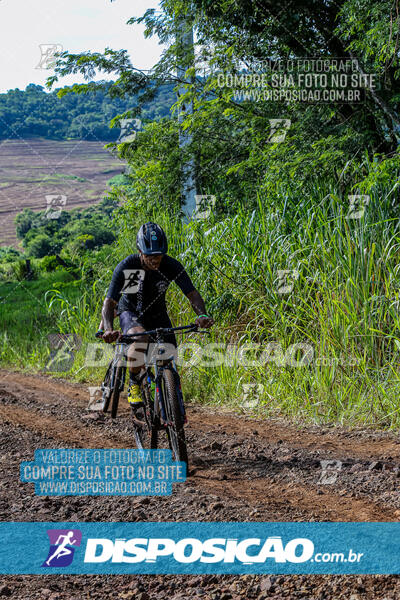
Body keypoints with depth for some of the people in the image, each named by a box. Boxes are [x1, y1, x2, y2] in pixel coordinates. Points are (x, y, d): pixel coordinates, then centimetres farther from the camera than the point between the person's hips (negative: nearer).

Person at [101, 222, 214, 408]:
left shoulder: (171, 266, -24)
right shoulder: (126, 267, -30)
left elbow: (192, 293, -25)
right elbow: (109, 302, -32)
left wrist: (202, 315, -46)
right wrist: (108, 329, -50)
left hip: (157, 313, 3)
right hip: (130, 311, -3)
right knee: (139, 338, -37)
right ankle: (134, 385, -16)